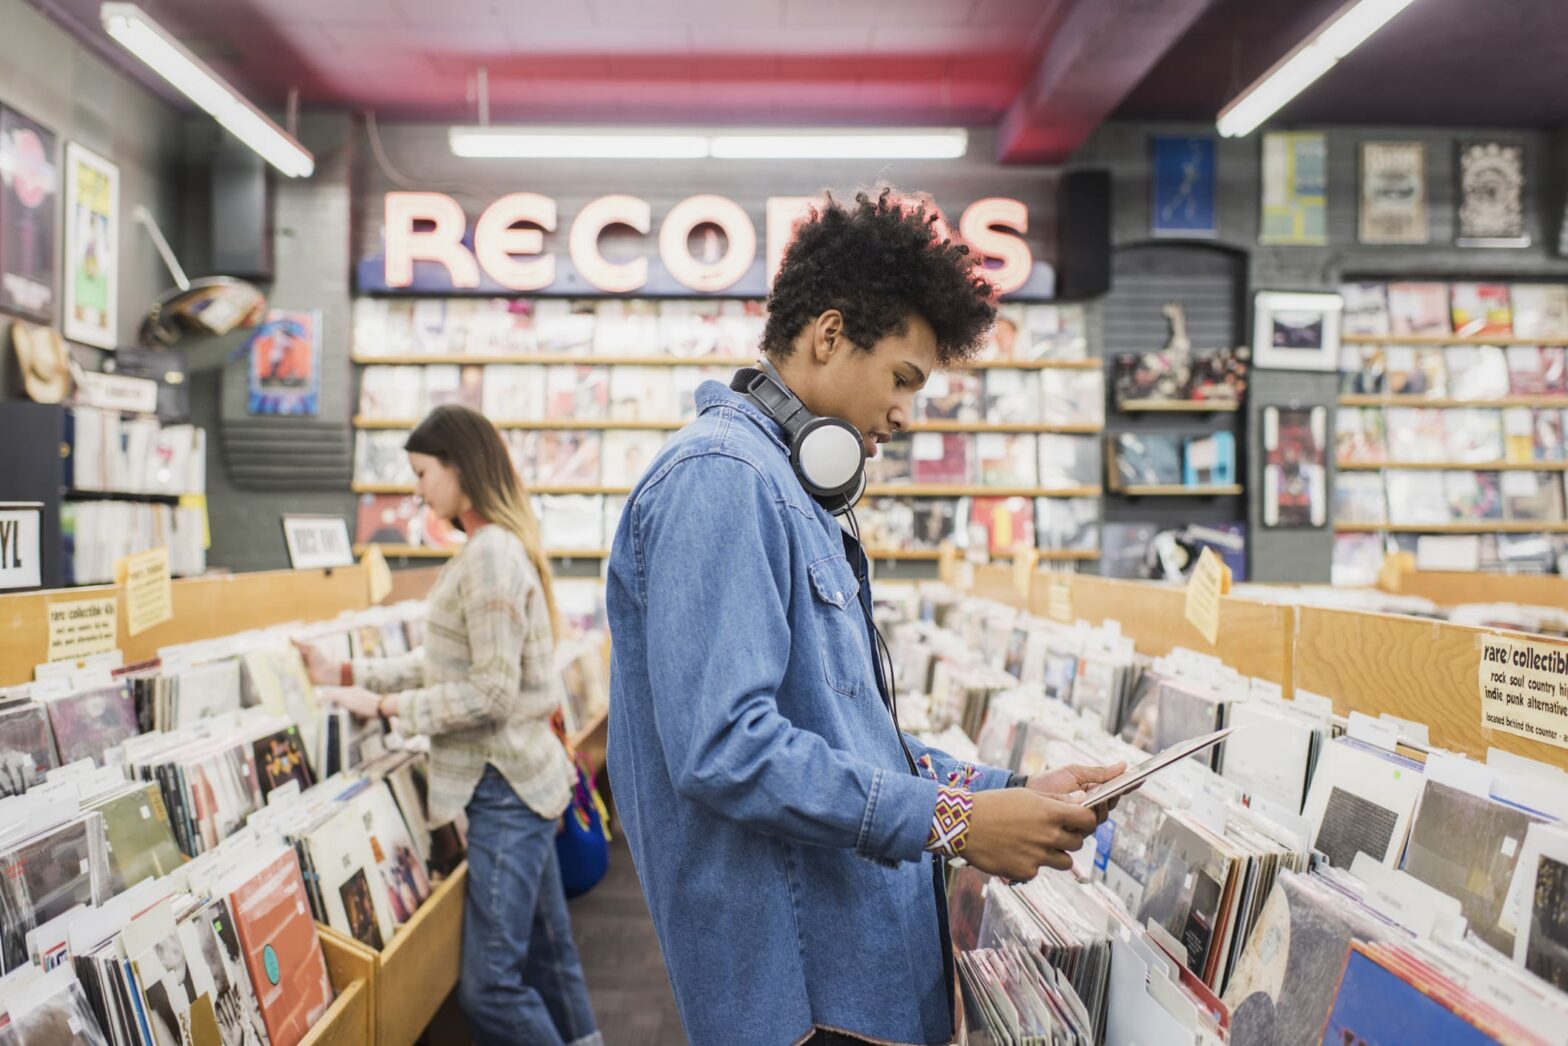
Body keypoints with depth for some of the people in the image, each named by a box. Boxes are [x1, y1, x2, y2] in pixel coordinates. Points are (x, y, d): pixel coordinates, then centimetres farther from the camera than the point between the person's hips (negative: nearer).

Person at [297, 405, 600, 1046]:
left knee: (488, 986, -4)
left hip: (505, 783, -10)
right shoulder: (495, 546, 13)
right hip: (513, 776, 10)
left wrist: (384, 704, -13)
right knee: (547, 953, 19)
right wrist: (349, 675, 11)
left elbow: (493, 693, -21)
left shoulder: (491, 554, -18)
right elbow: (445, 664, 16)